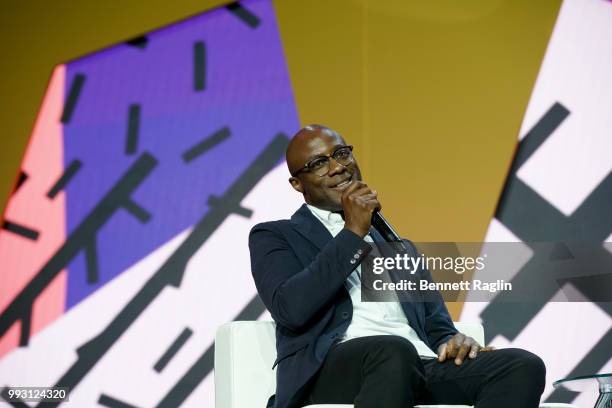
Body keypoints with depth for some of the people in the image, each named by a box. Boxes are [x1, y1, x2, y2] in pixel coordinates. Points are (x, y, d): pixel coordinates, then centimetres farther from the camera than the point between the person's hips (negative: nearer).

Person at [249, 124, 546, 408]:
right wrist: (353, 233, -1)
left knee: (524, 367, -23)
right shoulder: (275, 237, 17)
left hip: (422, 366, 5)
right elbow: (290, 308, -4)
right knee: (393, 352, -40)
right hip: (331, 371, -5)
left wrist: (456, 343, 2)